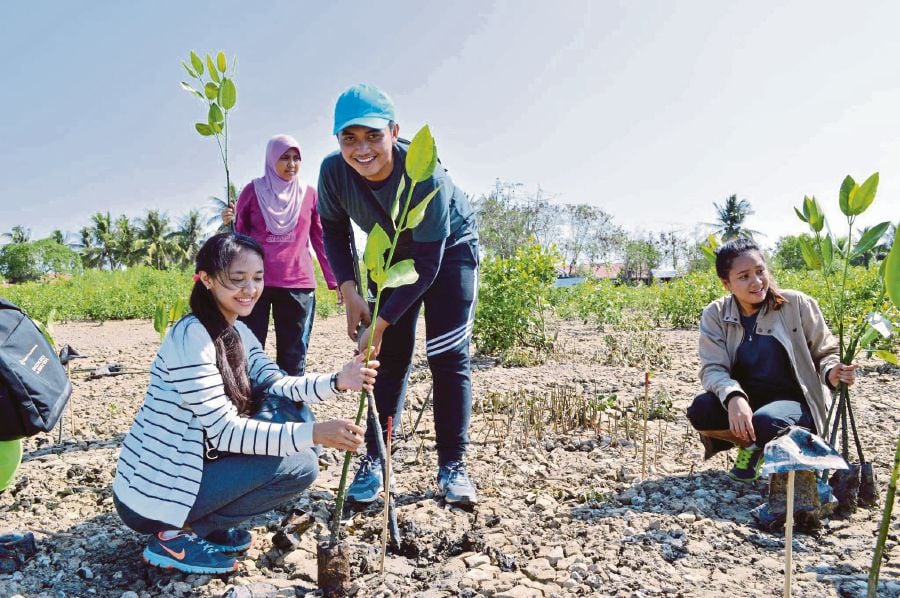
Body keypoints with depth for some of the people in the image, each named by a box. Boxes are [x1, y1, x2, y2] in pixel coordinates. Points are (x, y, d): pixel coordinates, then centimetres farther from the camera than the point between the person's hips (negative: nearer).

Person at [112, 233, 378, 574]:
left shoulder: (238, 333, 6)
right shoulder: (192, 337, -22)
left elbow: (276, 386, -5)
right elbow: (224, 430, -25)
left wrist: (338, 380, -22)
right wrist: (313, 434, -32)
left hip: (189, 468, 9)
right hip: (153, 498, -9)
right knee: (300, 465, -14)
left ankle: (210, 526, 10)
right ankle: (176, 537, -4)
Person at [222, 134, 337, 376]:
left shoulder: (309, 194, 7)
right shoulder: (253, 191, 5)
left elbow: (321, 239, 10)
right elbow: (239, 234, 12)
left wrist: (335, 281, 6)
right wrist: (229, 223, -10)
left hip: (298, 284, 1)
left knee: (294, 356, 5)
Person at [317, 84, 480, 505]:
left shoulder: (424, 174, -37)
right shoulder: (333, 172, -25)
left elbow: (428, 264, -32)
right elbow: (333, 230, -5)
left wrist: (380, 323, -31)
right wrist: (349, 291, -18)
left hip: (449, 249, -3)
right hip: (393, 255, 4)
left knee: (448, 356, -8)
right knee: (390, 356, 2)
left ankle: (451, 465, 2)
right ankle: (374, 459, 10)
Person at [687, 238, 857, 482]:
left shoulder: (797, 305, -10)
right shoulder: (715, 315, -6)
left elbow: (825, 353, 1)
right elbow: (712, 369, -13)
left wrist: (831, 373, -23)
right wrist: (733, 397, -35)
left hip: (793, 403, -2)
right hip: (744, 401, 2)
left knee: (766, 422, -36)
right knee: (700, 410, -28)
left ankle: (759, 446, 3)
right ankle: (749, 442, 3)